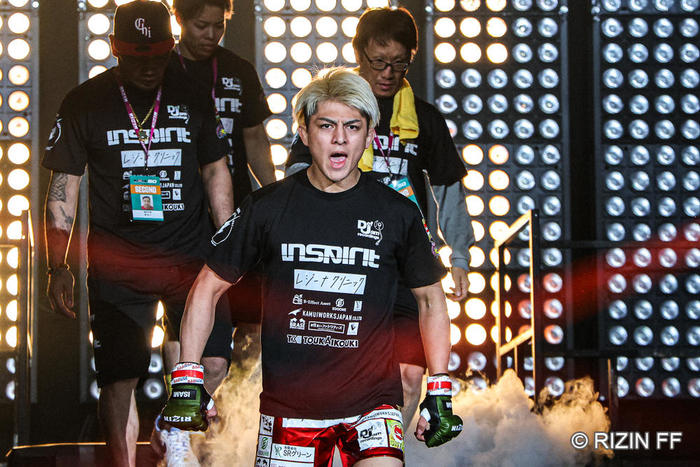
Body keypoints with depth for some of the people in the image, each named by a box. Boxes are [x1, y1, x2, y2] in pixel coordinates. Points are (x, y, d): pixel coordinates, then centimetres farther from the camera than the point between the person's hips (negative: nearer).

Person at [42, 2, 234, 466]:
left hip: (191, 257, 1)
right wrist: (58, 266, -2)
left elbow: (216, 173, 14)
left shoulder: (192, 98, 5)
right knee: (119, 378, -4)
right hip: (117, 265, -1)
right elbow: (63, 189, 3)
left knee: (213, 363, -7)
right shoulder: (85, 104, 0)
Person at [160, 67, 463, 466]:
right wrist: (187, 380, 0)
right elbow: (209, 287, 7)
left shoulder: (398, 215, -1)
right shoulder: (268, 208, -2)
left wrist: (440, 393, 7)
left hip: (373, 399, -1)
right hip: (288, 402, 1)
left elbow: (431, 298, 12)